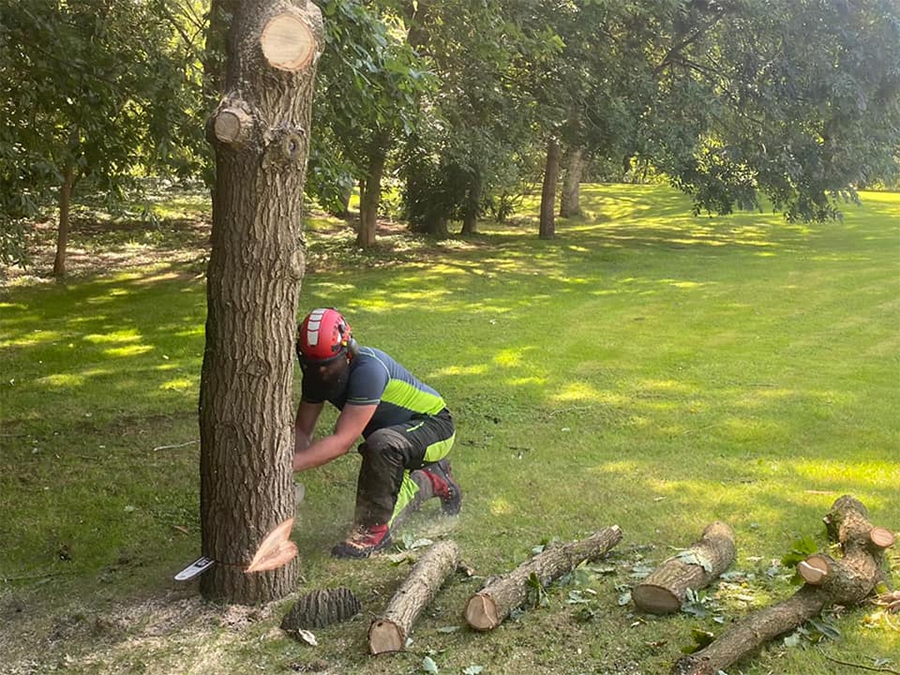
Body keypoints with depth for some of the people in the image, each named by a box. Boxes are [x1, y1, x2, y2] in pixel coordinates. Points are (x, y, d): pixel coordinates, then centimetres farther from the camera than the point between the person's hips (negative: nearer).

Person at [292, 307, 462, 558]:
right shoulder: (317, 374, -11)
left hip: (434, 426, -9)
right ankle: (431, 479, 34)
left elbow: (342, 441, -39)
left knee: (380, 445, -39)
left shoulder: (368, 368, -36)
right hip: (395, 434, 9)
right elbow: (301, 430, -9)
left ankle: (373, 532, -20)